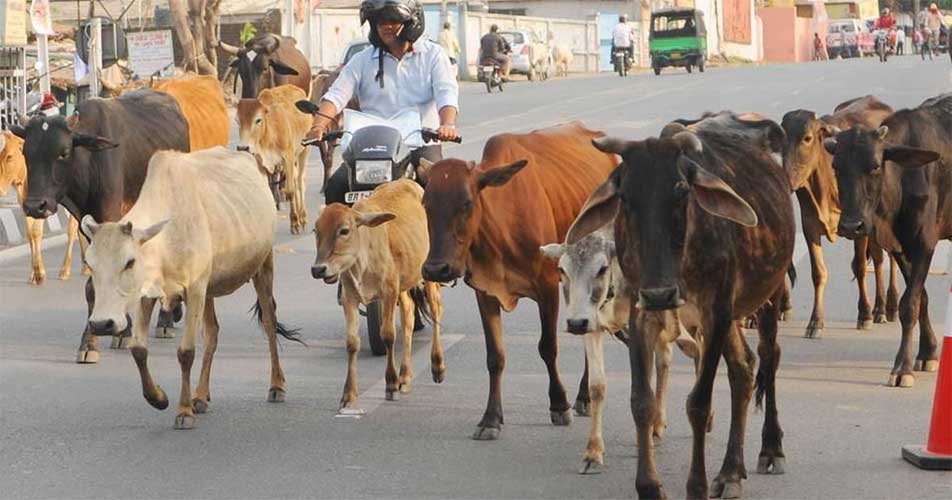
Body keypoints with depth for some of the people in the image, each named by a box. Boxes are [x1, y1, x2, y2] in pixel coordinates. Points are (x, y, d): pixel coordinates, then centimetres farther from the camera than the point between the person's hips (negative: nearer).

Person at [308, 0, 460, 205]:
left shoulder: (433, 55, 7)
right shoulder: (362, 61, 11)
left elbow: (446, 92, -7)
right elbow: (337, 94, 1)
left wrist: (448, 124, -29)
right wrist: (319, 125, -20)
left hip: (421, 144, -2)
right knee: (336, 186, -19)